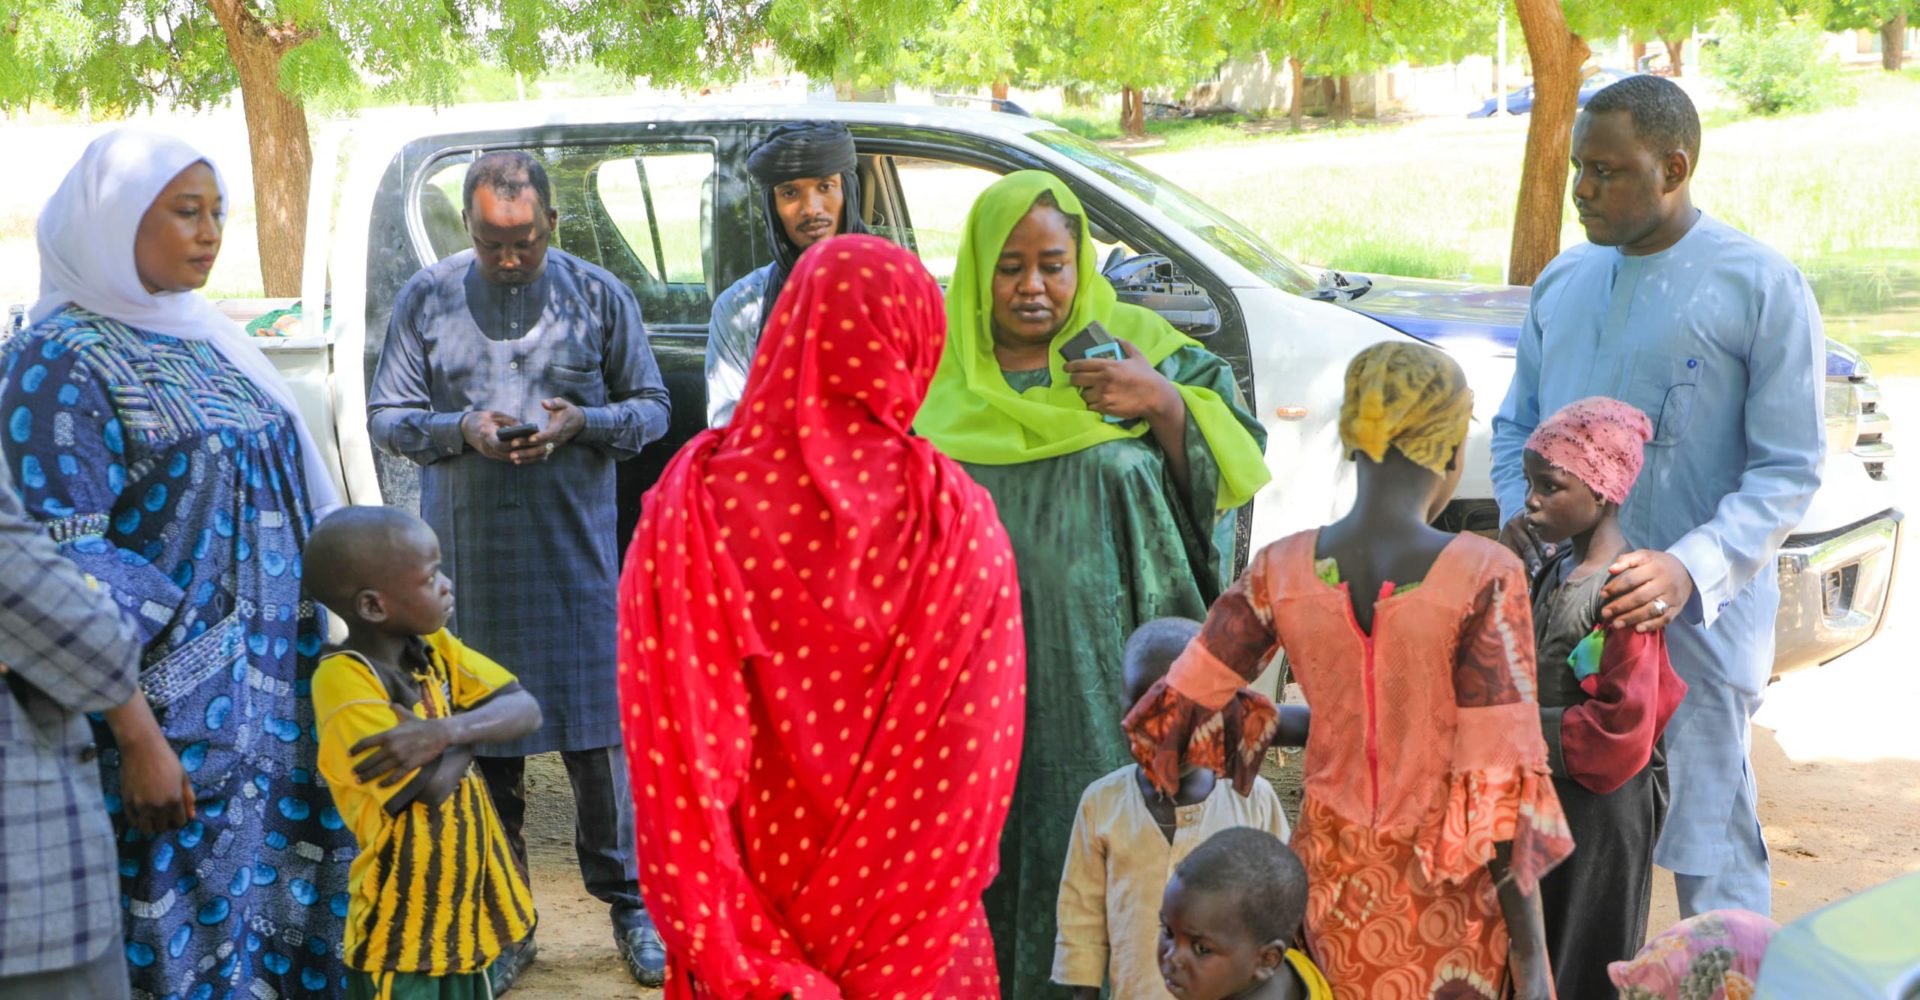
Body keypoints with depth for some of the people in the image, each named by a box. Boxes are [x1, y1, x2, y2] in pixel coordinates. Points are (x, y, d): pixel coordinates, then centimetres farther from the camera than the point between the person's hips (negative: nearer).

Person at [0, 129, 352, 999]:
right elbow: (72, 571, -15)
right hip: (175, 709, -7)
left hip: (280, 692, 7)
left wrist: (319, 665, 14)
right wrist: (138, 740, -19)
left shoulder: (207, 339, 12)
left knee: (287, 917, 9)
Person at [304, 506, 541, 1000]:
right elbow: (433, 787, -26)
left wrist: (449, 728, -23)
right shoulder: (345, 681, -21)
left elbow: (526, 710, -7)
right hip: (404, 919, -7)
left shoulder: (435, 647, 1)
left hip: (465, 898, 7)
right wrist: (473, 726, -9)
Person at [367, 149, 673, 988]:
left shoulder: (599, 296, 3)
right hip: (468, 554, 1)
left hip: (578, 550, -1)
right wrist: (460, 430, -13)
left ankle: (629, 904, 15)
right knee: (480, 734, 6)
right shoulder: (426, 300, 5)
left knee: (598, 731, -1)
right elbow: (386, 415, 7)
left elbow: (651, 408, 6)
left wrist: (581, 422, -14)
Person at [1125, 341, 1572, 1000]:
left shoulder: (1279, 573, -6)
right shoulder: (1485, 578, -16)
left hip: (1333, 884, 3)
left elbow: (1171, 716, -2)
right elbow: (1501, 782, -17)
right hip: (1445, 898, -3)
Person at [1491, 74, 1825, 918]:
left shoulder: (1761, 287, -6)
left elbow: (1789, 470, -9)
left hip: (1694, 621, -5)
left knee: (1709, 843, -1)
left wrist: (1691, 570, -24)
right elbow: (1516, 421, 20)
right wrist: (1517, 512, -1)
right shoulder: (1562, 281, 12)